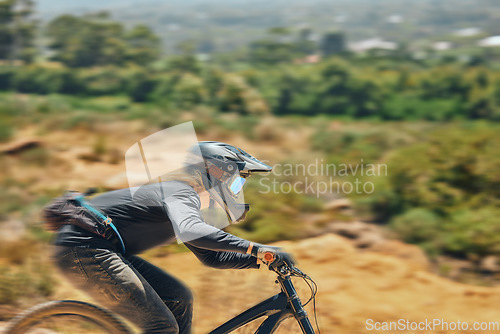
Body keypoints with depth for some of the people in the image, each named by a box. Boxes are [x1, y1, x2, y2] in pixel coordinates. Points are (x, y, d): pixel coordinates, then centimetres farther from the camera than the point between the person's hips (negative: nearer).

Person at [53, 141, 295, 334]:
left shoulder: (183, 195, 20)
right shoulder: (182, 194, -13)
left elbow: (211, 256, 26)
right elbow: (189, 231, -36)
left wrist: (261, 259, 13)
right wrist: (254, 248, -37)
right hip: (85, 250, -11)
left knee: (178, 299, 12)